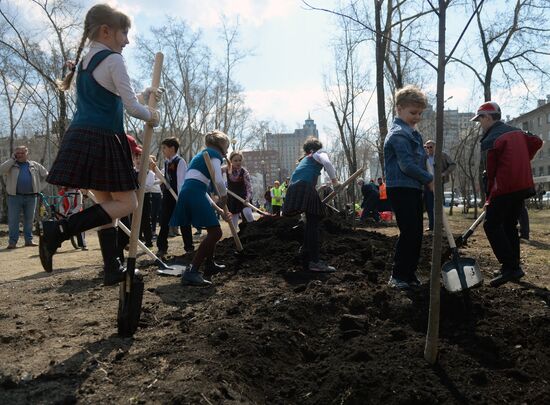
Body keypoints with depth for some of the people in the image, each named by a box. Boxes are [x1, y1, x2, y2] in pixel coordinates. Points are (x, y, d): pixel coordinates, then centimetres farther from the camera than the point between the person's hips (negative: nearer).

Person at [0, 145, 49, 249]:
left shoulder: (35, 165, 11)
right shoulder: (12, 165, 6)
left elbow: (45, 175, 18)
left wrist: (39, 187, 10)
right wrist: (12, 159, -8)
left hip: (31, 197, 2)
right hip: (15, 197, -2)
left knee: (29, 220, 8)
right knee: (13, 220, -2)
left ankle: (29, 240, 17)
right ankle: (12, 241, 3)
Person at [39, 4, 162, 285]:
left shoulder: (83, 63, 19)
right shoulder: (113, 60, -7)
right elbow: (132, 108, -10)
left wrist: (146, 95, 27)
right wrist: (151, 116, 10)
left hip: (81, 137, 9)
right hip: (104, 139, -9)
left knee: (106, 202, 12)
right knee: (127, 203, -3)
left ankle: (113, 270, 15)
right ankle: (59, 229, -15)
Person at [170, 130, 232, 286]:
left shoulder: (201, 155, 31)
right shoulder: (214, 154, 3)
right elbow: (218, 180, -15)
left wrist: (219, 210, 24)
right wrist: (224, 197, 6)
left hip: (188, 193, 9)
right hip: (195, 195, -9)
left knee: (213, 231, 24)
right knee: (215, 233, -10)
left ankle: (210, 264, 36)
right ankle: (191, 272, -19)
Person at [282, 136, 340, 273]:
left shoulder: (306, 158, 36)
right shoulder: (319, 153, 15)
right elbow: (327, 163, -9)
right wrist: (334, 180, -2)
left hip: (294, 188, 8)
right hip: (305, 188, -8)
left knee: (311, 222, 21)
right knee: (313, 222, -13)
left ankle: (307, 254, 29)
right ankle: (314, 261, -21)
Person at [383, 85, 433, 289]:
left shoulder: (414, 133, 19)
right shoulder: (399, 134, -13)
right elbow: (407, 165, -20)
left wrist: (426, 151, 9)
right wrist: (429, 180, -12)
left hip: (414, 189, 10)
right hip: (400, 189, -10)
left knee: (416, 233, 11)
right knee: (408, 232, -9)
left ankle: (410, 273, 20)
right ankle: (397, 276, 1)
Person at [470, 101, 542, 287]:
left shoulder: (489, 141, -11)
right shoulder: (517, 132, 13)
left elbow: (489, 173, -8)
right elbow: (537, 142, 24)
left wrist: (488, 199, 2)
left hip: (504, 189, -9)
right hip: (523, 186, 9)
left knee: (492, 226, -4)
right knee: (509, 226, 16)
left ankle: (510, 267, -11)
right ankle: (514, 266, 19)